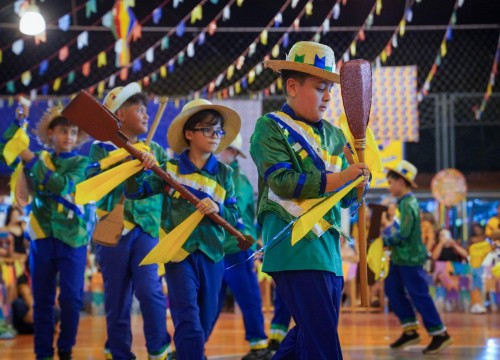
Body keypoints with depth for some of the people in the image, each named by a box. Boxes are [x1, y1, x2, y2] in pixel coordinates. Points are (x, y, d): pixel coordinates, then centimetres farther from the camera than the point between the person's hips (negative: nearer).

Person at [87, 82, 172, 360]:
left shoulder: (154, 150, 13)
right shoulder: (102, 148, 5)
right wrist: (119, 165, -15)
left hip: (147, 227, 1)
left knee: (149, 289, -15)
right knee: (117, 299, 4)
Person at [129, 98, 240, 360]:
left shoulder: (224, 174, 6)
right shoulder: (170, 169, -1)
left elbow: (234, 214, 3)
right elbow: (134, 192, -3)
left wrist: (218, 209, -18)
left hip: (212, 253, 3)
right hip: (179, 252, -3)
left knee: (205, 323, 12)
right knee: (189, 323, -12)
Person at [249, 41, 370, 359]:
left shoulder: (334, 135, 17)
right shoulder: (271, 127, -2)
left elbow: (345, 198, 16)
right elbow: (281, 181, -16)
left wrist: (358, 181, -6)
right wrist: (333, 180, -21)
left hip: (329, 248, 8)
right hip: (295, 247, -8)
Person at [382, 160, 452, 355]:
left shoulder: (409, 205, -19)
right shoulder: (403, 202, 11)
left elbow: (404, 234, -23)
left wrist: (387, 240, -9)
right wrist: (389, 230, 6)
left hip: (410, 258, -10)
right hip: (400, 257, 10)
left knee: (419, 295, -4)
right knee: (393, 289, 11)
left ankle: (440, 334, 4)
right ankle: (410, 330, 17)